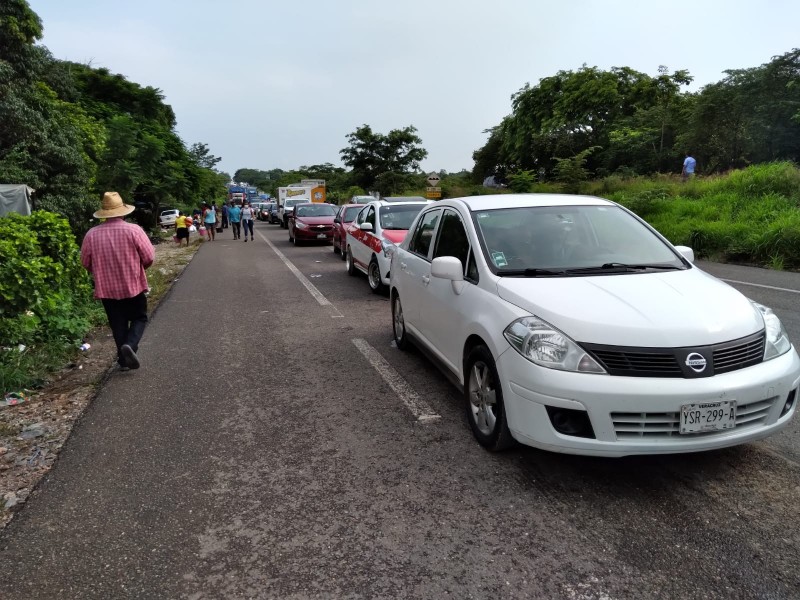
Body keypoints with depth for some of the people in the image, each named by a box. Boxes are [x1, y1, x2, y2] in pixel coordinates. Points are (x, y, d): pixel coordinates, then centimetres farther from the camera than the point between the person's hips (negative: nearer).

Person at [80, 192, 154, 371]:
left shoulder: (92, 234, -6)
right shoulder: (133, 230, -13)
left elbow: (86, 263, 3)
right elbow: (149, 257, -12)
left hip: (107, 288, 2)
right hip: (133, 285, -2)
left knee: (118, 324, 14)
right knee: (139, 318, 15)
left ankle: (124, 360, 18)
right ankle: (130, 345, -9)